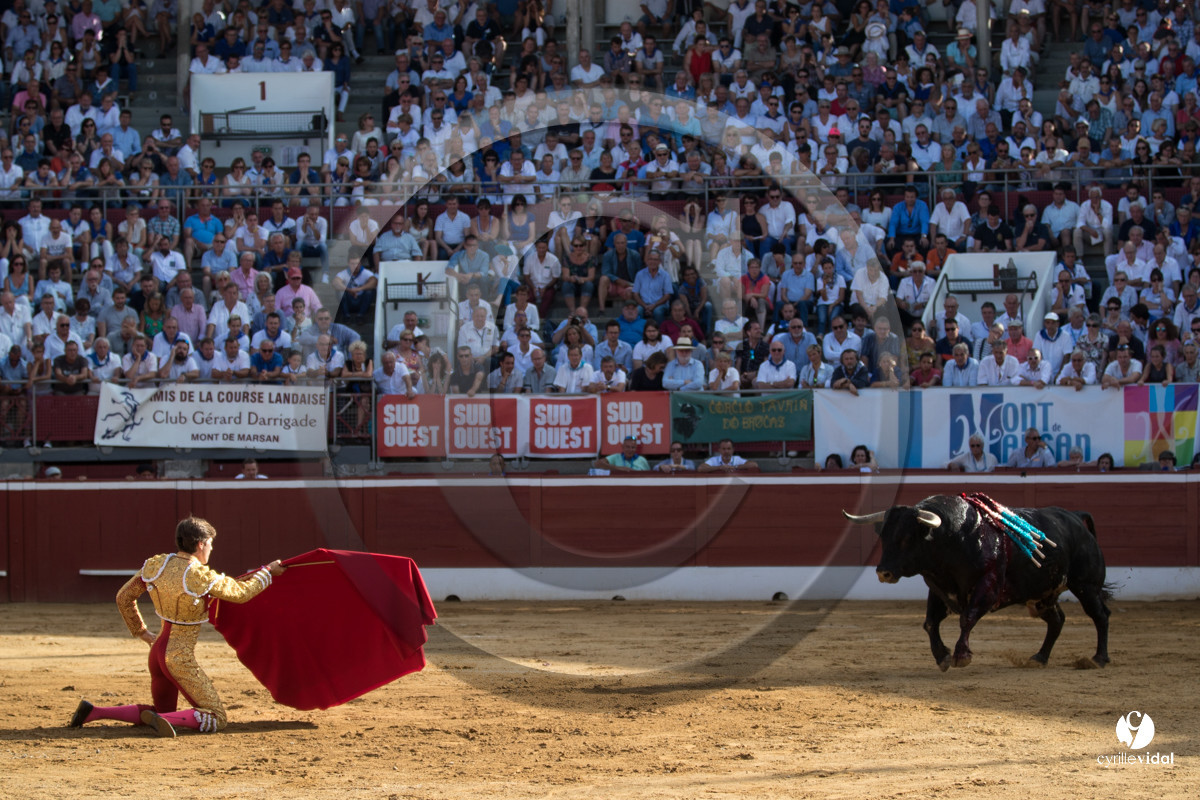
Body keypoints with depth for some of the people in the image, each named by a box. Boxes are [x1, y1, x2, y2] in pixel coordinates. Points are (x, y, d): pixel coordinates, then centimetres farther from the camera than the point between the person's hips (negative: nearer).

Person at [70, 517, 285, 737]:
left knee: (163, 711, 25)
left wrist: (141, 632, 22)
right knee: (216, 718, -3)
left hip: (158, 651, 7)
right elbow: (241, 593, -3)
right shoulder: (201, 577, -18)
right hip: (181, 660, -7)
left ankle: (92, 711, 12)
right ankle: (162, 719, -28)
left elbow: (123, 598, 8)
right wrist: (268, 572, 13)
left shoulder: (155, 565, -1)